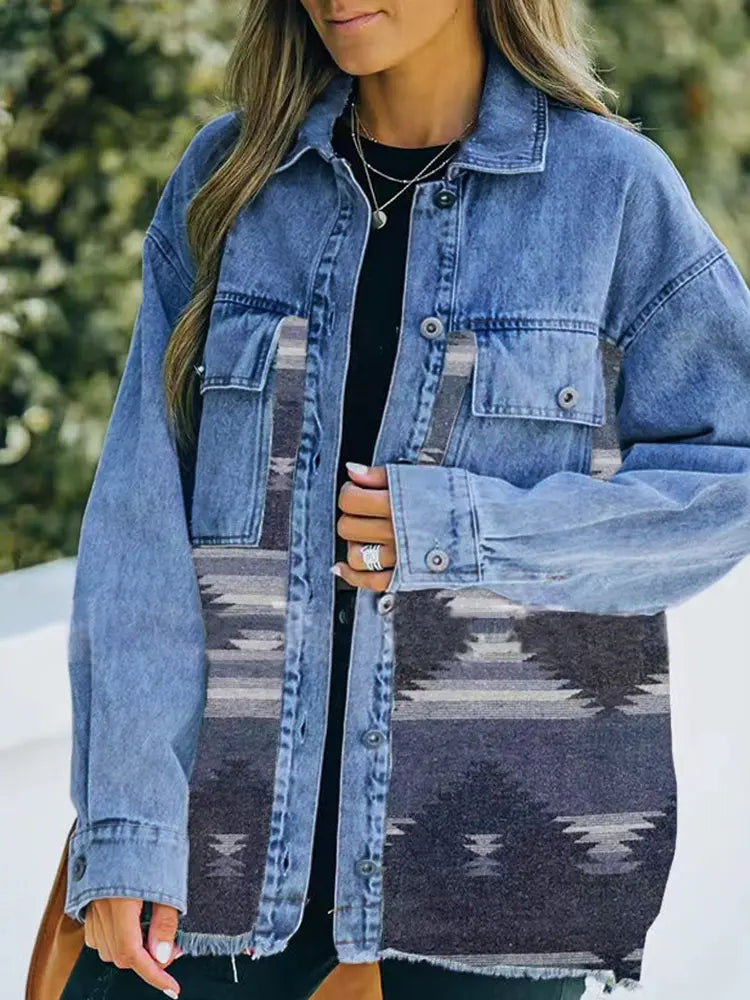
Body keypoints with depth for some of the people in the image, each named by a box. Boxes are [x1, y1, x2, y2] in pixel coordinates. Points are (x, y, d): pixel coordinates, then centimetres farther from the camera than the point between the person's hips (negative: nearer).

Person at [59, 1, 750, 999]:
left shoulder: (615, 187, -3)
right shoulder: (227, 177, 4)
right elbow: (140, 513, 1)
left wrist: (467, 532, -14)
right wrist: (126, 823, -7)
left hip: (503, 823, -2)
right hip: (241, 803, 2)